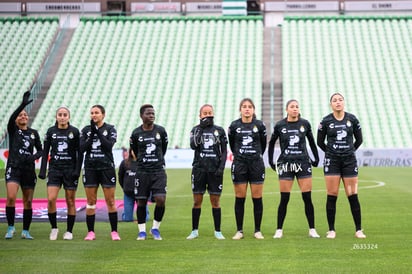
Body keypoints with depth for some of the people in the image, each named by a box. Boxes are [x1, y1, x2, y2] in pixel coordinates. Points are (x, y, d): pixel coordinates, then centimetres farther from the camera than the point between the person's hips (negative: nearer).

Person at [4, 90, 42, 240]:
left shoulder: (34, 133, 12)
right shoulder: (13, 130, 4)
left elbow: (40, 149, 19)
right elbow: (11, 118, -17)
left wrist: (34, 156, -4)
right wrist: (23, 104, -29)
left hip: (29, 169, 3)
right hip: (13, 167, -3)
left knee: (28, 201, 4)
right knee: (11, 197, -18)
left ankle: (25, 231, 13)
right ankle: (10, 227, -6)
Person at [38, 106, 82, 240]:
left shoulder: (75, 131, 0)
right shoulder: (51, 131, 5)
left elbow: (80, 152, 1)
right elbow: (45, 152, 8)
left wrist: (77, 170, -8)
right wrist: (42, 170, 0)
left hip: (70, 169, -1)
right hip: (54, 169, 1)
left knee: (70, 201, 2)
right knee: (51, 199, -12)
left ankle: (69, 231, 12)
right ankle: (54, 228, 6)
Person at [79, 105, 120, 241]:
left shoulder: (110, 129, 1)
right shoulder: (86, 130, 7)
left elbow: (109, 145, -14)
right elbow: (81, 149, -3)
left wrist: (97, 131, -15)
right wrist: (92, 134, -12)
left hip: (107, 168, -2)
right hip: (90, 168, 2)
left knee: (110, 201, -1)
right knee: (91, 202, 3)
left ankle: (114, 231, 4)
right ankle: (90, 232, 8)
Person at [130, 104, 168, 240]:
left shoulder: (161, 131, 1)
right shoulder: (136, 133, -1)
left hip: (159, 171, 0)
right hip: (142, 172, 0)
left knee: (160, 200, -12)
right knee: (141, 202, 2)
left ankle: (155, 228, 7)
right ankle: (142, 231, 15)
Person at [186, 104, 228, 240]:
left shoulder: (219, 130, 8)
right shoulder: (196, 130, 8)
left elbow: (224, 151, 7)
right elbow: (193, 145, -10)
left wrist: (221, 166, -4)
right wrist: (201, 128, -13)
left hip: (215, 169, 0)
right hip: (199, 168, 0)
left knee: (215, 201, 1)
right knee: (197, 201, 2)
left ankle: (217, 231, 7)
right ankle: (194, 231, 10)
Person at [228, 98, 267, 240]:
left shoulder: (260, 125, 0)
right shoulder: (234, 126, 1)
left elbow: (263, 144, 12)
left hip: (256, 164, 0)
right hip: (239, 164, 0)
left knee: (257, 198, 1)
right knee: (240, 198, 2)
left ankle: (257, 230, 9)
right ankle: (239, 231, 8)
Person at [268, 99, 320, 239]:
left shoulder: (305, 124, 3)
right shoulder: (279, 125, 1)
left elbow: (312, 142, 16)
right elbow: (271, 143, 13)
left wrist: (316, 158, 16)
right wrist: (271, 161, 11)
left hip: (303, 163, 1)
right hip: (285, 164, -1)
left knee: (307, 198, -2)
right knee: (284, 199, -1)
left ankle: (312, 229, 6)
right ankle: (279, 230, 7)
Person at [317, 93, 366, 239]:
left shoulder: (352, 119, 2)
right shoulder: (326, 121, -2)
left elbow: (359, 139, 13)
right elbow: (320, 142, 9)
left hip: (349, 160, 1)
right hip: (332, 161, -1)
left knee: (353, 196, 0)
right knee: (332, 196, -3)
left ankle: (358, 230, 6)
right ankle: (331, 230, 4)